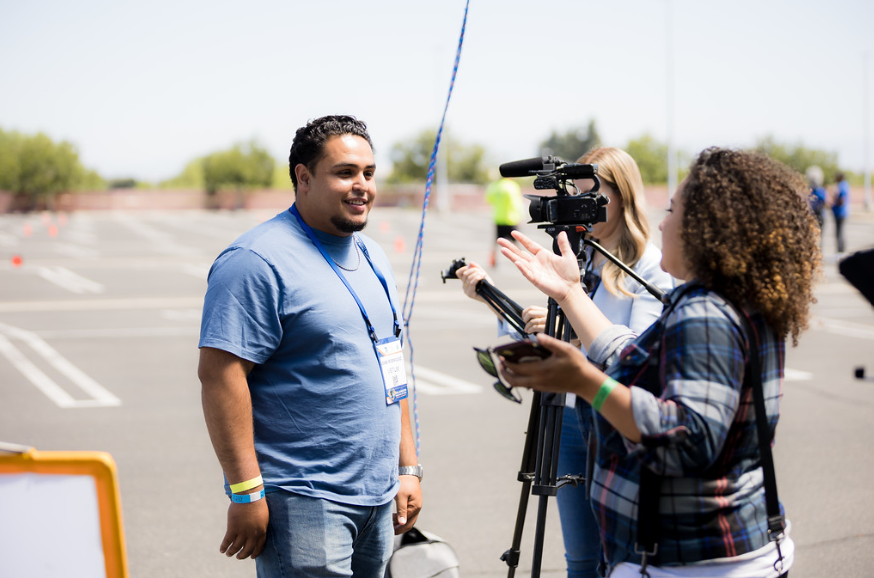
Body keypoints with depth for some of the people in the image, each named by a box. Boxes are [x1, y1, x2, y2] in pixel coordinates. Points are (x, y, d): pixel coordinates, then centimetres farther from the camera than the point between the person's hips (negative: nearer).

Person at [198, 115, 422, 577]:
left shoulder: (371, 257, 15)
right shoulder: (258, 262, -12)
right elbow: (219, 373, -18)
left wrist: (408, 468, 16)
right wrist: (246, 492, -22)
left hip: (377, 500, 8)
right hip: (301, 504, -8)